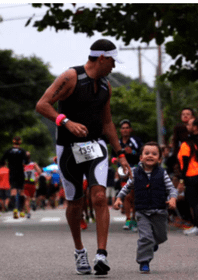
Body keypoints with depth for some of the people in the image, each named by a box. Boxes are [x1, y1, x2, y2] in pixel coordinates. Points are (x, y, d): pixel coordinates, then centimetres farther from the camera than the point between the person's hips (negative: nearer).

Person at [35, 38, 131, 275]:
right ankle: (79, 251, 30)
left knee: (100, 197, -17)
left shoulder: (105, 86, 9)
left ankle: (101, 255, -20)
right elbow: (42, 105, -18)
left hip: (95, 147, 4)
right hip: (69, 149, -4)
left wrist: (120, 154, 16)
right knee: (75, 204, 7)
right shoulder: (71, 77, -12)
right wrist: (67, 122, -32)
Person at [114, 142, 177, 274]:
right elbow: (127, 187, 14)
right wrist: (119, 198, 3)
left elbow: (171, 188, -1)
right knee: (145, 237, -15)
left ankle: (154, 242, 53)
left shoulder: (161, 173, 0)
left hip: (159, 212, 2)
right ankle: (144, 262, -7)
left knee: (161, 236, 17)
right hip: (142, 213, -1)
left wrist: (172, 198, -20)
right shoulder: (135, 173, 1)